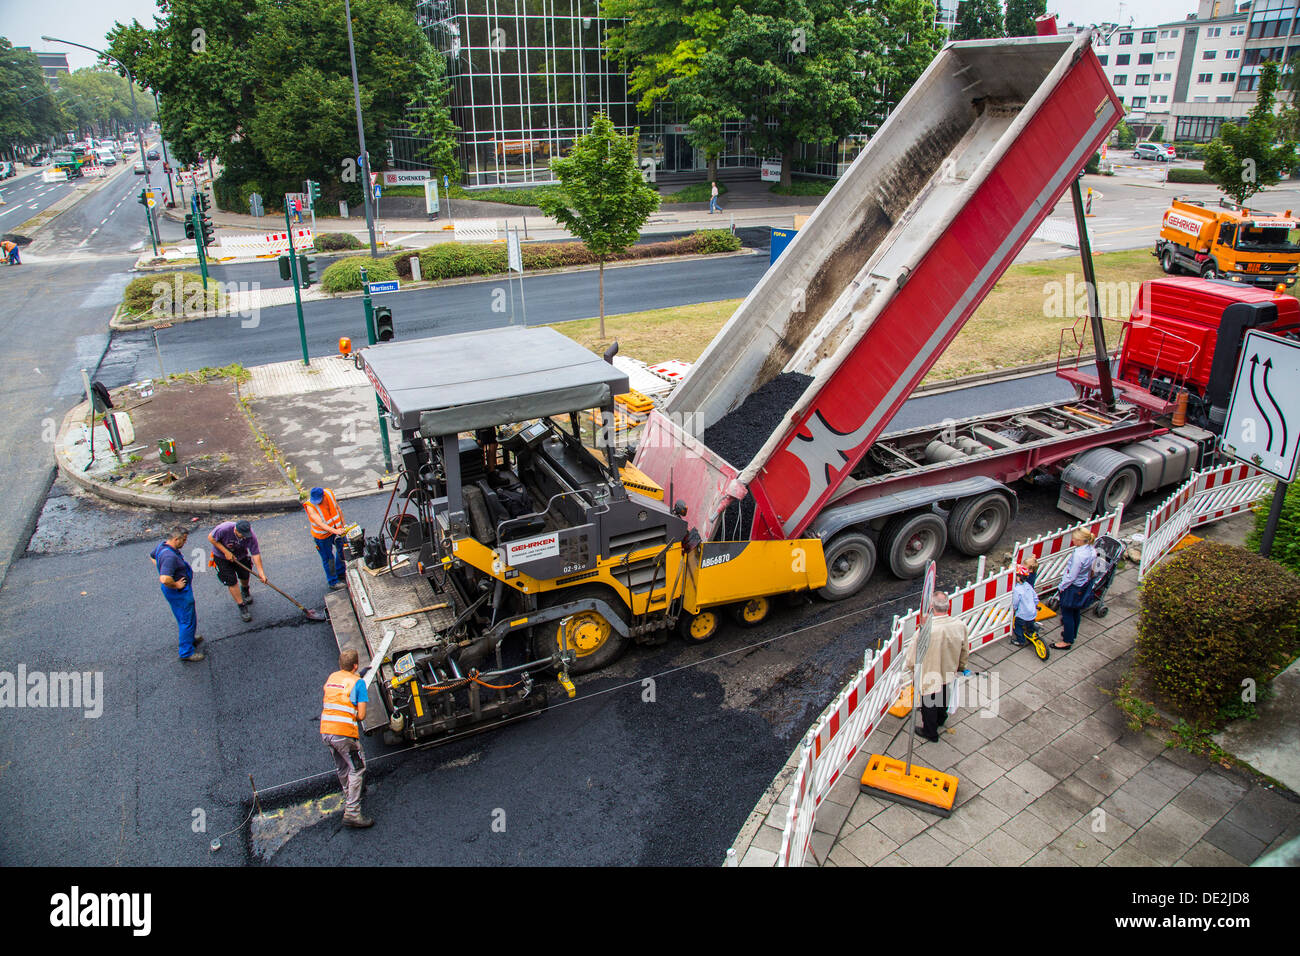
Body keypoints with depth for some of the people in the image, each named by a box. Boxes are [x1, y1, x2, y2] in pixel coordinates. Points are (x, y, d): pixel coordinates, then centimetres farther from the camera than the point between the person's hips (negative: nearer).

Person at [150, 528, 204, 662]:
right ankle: (186, 652, 15)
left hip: (181, 591, 10)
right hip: (180, 593, -10)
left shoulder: (162, 546, -2)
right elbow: (165, 580, -43)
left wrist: (162, 570, 19)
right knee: (187, 621, 4)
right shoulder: (170, 556, -34)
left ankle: (190, 639, 47)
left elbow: (152, 555, 22)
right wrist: (176, 585, -24)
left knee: (183, 619, 28)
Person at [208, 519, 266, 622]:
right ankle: (242, 606, 3)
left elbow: (256, 554, -26)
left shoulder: (250, 536, -31)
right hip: (222, 557, -2)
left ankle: (245, 591, 51)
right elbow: (211, 538, -21)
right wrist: (226, 552, -28)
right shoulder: (224, 529, -38)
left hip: (241, 556, 2)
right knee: (231, 582, -7)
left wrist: (260, 572, -30)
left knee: (245, 576, 15)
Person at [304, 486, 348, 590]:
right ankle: (333, 582, 21)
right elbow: (320, 524, -40)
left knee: (341, 551, 21)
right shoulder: (310, 507, -30)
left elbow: (337, 509, 2)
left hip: (336, 529, 6)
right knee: (328, 559, 4)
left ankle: (341, 573, 45)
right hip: (322, 535, -6)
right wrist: (334, 531, -53)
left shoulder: (329, 494, -15)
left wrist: (343, 526, 8)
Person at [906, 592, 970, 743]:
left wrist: (911, 667, 0)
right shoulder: (959, 625, -20)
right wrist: (961, 666, 18)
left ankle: (930, 733, 41)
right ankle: (941, 720, 58)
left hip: (930, 676, -5)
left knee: (929, 705, 20)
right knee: (943, 698, 32)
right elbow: (965, 652, -2)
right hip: (949, 674, 5)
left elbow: (913, 656, -23)